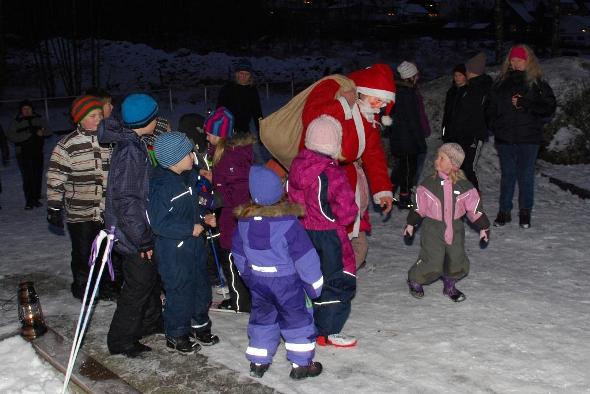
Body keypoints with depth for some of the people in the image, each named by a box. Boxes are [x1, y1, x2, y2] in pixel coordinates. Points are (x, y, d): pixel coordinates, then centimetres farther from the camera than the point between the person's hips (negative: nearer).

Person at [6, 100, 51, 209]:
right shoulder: (16, 122, 1)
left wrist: (42, 133, -12)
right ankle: (28, 201, -4)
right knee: (27, 177, -9)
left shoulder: (38, 120, 11)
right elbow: (11, 136, -10)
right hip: (23, 154, -3)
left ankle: (36, 199, 14)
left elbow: (48, 132, 12)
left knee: (38, 177, 3)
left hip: (38, 153, 3)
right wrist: (29, 134, -18)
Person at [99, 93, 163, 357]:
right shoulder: (130, 152, -25)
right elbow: (125, 200, -28)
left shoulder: (132, 144, 6)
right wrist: (143, 240, -22)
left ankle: (150, 322, 41)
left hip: (137, 230, 10)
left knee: (150, 277, 23)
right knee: (138, 285, 2)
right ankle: (121, 341, 16)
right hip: (132, 235, -10)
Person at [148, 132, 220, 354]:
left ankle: (200, 325, 39)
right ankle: (176, 336, 21)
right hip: (173, 250, -9)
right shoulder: (162, 186, -24)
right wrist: (191, 228, -22)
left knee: (200, 286, 19)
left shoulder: (187, 177, 4)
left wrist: (204, 217, 4)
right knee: (180, 292, 3)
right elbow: (159, 223, -26)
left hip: (193, 244, 9)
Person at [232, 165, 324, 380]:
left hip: (257, 281, 5)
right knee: (298, 319, 10)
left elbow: (238, 253, 7)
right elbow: (304, 255, -18)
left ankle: (258, 362, 27)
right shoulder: (288, 222, -23)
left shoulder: (244, 221, -7)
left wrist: (249, 275, 23)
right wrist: (314, 283, -6)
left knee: (261, 317, 20)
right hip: (287, 282, -4)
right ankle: (301, 364, 16)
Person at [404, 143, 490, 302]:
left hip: (455, 228, 3)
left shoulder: (464, 186, -7)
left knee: (457, 261, 8)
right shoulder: (428, 184, -9)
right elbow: (419, 206, 1)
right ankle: (415, 280, 20)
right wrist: (411, 224, 4)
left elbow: (475, 208, 2)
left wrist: (484, 227, 5)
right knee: (432, 262, -6)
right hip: (432, 228, -2)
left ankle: (449, 286, 33)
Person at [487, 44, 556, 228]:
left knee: (526, 175, 5)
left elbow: (549, 107, -7)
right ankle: (504, 211, 19)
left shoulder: (537, 83, -1)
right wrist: (494, 127, 0)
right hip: (505, 137, 3)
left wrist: (525, 104, -16)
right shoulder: (502, 82, 9)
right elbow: (492, 108, 12)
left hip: (529, 138, -3)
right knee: (507, 175, 9)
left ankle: (525, 212, 19)